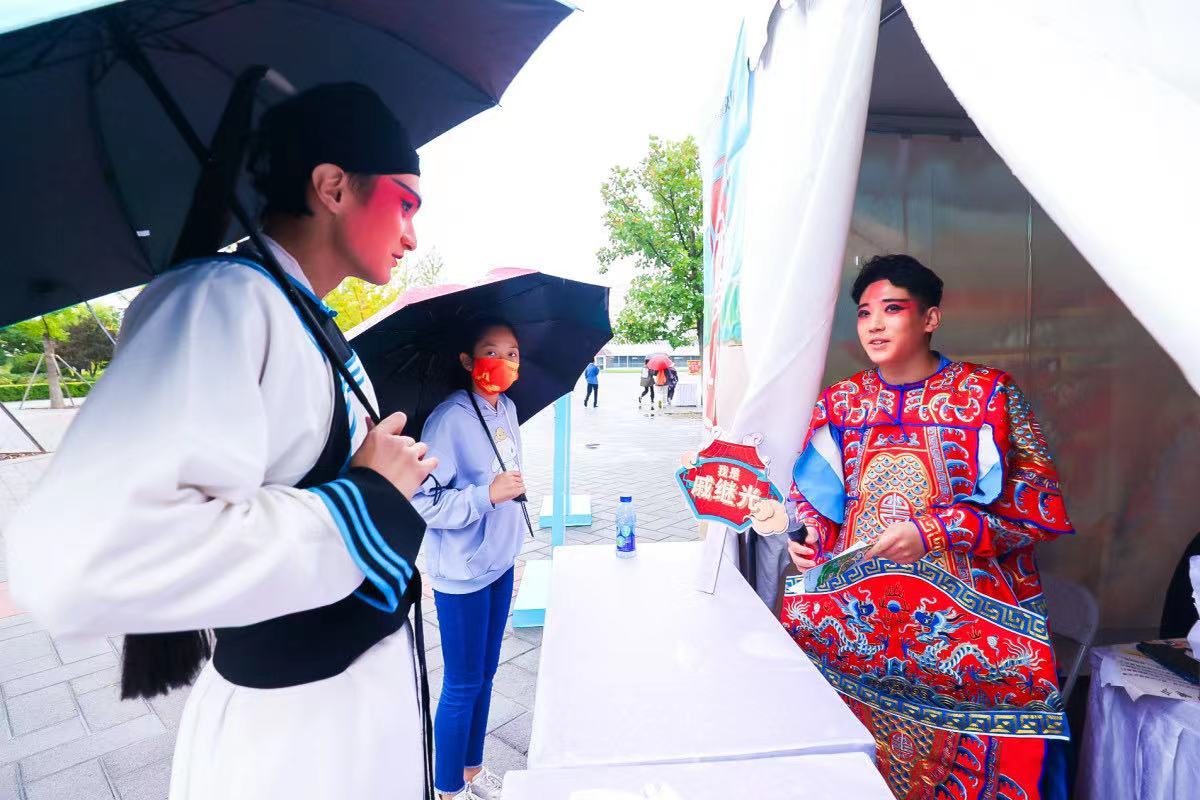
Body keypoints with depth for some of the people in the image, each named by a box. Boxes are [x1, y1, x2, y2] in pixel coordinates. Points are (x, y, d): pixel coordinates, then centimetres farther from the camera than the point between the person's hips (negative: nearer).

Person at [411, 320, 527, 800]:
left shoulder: (507, 409, 2)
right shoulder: (449, 419, -22)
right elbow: (421, 501, -24)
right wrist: (488, 495, -25)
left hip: (500, 562, 7)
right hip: (462, 573, -7)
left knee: (485, 674, 21)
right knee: (463, 685, 10)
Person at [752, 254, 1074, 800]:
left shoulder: (988, 394, 1)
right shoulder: (841, 402, 9)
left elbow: (1038, 505, -3)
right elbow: (823, 497, 12)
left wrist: (933, 532, -14)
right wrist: (795, 522, -9)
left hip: (971, 591, -1)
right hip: (855, 589, 2)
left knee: (1017, 670, -21)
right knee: (802, 619, -17)